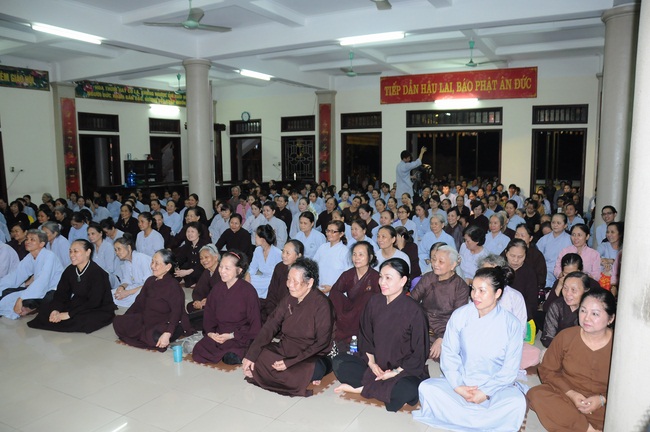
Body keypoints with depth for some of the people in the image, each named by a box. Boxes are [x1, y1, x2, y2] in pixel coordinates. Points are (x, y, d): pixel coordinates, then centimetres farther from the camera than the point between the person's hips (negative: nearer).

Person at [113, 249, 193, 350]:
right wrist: (124, 320, 11)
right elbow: (139, 302, 17)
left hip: (166, 324, -8)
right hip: (147, 319, 8)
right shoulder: (150, 281, 8)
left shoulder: (173, 286, -16)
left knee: (156, 337, -39)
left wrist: (167, 334, -37)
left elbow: (176, 312, -24)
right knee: (118, 321, -3)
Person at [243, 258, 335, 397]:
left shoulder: (322, 305, -16)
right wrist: (251, 355, -13)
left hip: (311, 356, -7)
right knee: (254, 360, -14)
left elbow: (321, 343, -16)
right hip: (284, 349, 7)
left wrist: (290, 362, -22)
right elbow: (270, 326, -2)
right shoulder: (288, 299, 4)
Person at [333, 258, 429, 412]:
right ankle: (380, 387, -16)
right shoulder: (374, 302, -2)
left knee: (408, 390, -36)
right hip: (375, 366, 4)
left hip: (405, 370, -4)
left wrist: (396, 372, -16)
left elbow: (419, 353, -10)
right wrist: (371, 362, -6)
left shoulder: (414, 311, -16)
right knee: (338, 362, -12)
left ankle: (361, 388, -17)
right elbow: (365, 336, 7)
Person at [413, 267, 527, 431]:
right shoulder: (459, 315, -6)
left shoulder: (511, 324, -9)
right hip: (460, 384, 2)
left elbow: (510, 368, -8)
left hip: (496, 386, -1)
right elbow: (449, 353, -5)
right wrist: (457, 386, -17)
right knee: (427, 387, -25)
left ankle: (457, 419, -19)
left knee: (516, 403, -33)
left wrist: (486, 392, -17)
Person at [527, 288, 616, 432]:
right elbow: (547, 370, 3)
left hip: (604, 407, -2)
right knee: (536, 394, -29)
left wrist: (602, 399, -15)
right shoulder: (566, 337, -4)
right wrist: (571, 393, -11)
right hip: (565, 395, 2)